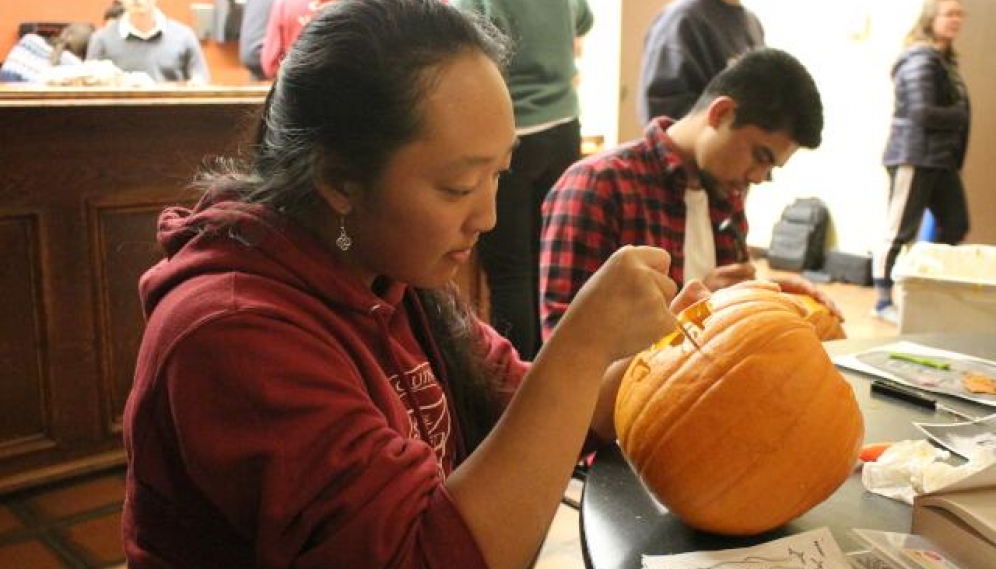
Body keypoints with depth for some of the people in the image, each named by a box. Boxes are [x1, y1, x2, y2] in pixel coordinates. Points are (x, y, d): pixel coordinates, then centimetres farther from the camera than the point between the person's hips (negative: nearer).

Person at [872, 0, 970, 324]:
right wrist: (962, 116, -7)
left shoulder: (945, 60, 18)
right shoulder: (920, 60, -12)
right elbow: (922, 113, -20)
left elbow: (949, 106, 13)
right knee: (901, 231, -5)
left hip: (941, 158, 10)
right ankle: (883, 302, 2)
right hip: (915, 157, -10)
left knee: (956, 226, 11)